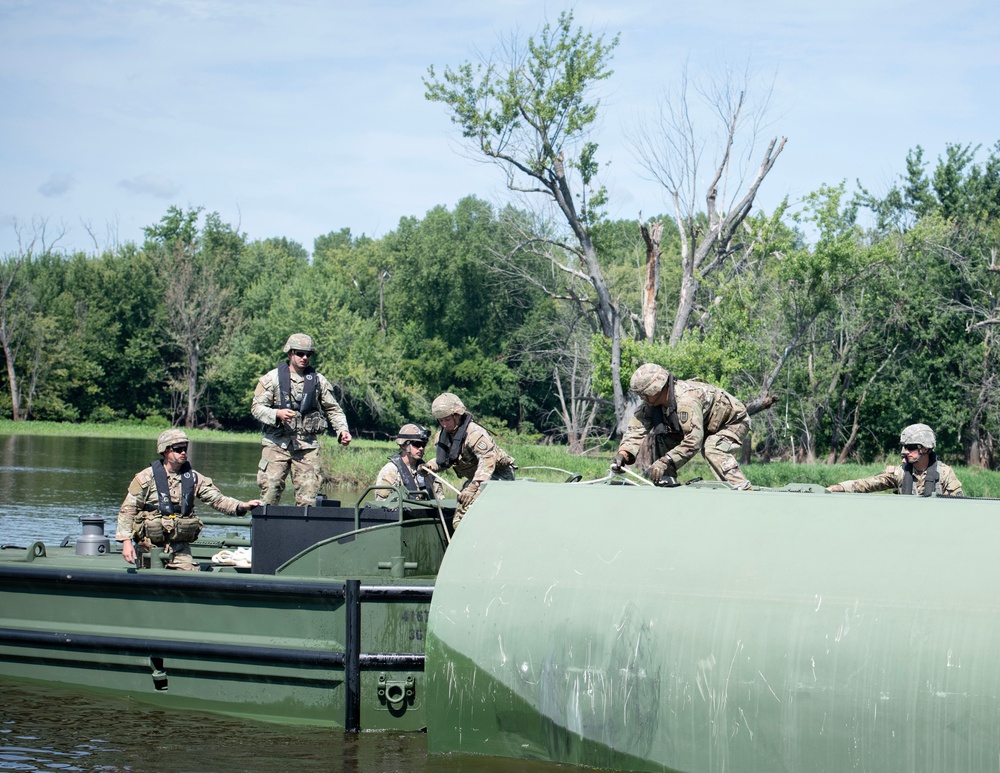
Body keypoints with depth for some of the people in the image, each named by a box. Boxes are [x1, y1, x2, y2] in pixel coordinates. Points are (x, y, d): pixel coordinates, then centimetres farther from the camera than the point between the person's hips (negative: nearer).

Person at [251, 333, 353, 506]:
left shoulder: (318, 381, 11)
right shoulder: (272, 378, 4)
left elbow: (333, 409, 16)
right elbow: (256, 407, 1)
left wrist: (342, 430, -1)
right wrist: (277, 414, -18)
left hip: (307, 445, 2)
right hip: (277, 444, -2)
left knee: (308, 497, -3)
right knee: (269, 491, -8)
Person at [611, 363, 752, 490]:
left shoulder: (686, 400, -41)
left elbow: (694, 441, -44)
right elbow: (636, 427, -20)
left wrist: (664, 462, -47)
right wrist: (623, 453, -37)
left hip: (734, 421, -8)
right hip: (707, 425, 9)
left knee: (712, 449, -36)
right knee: (661, 435, -6)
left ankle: (743, 490, -33)